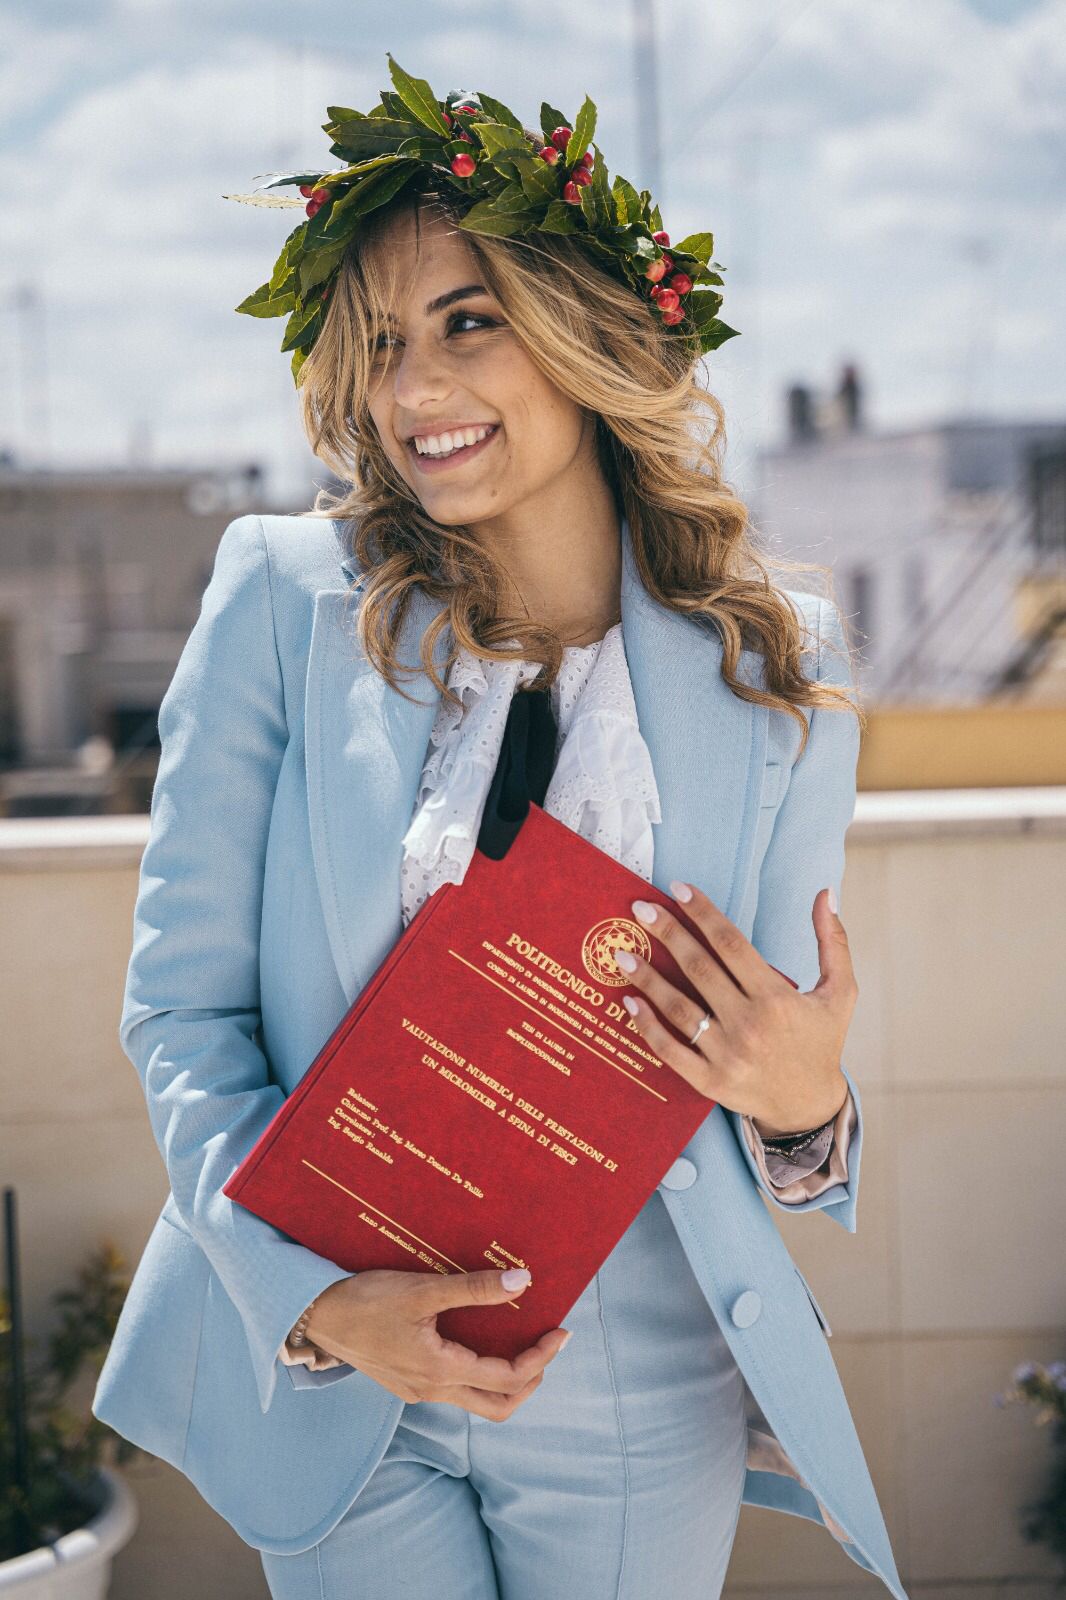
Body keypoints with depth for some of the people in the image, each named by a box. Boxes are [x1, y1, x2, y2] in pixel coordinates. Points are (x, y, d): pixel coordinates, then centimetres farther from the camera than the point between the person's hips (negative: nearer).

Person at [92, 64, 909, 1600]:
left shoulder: (775, 674, -3)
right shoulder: (284, 598, -7)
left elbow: (778, 1068, 4)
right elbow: (179, 1002, -6)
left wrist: (805, 1103, -19)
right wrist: (315, 1295, -18)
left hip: (637, 1406, 1)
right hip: (321, 1384, -1)